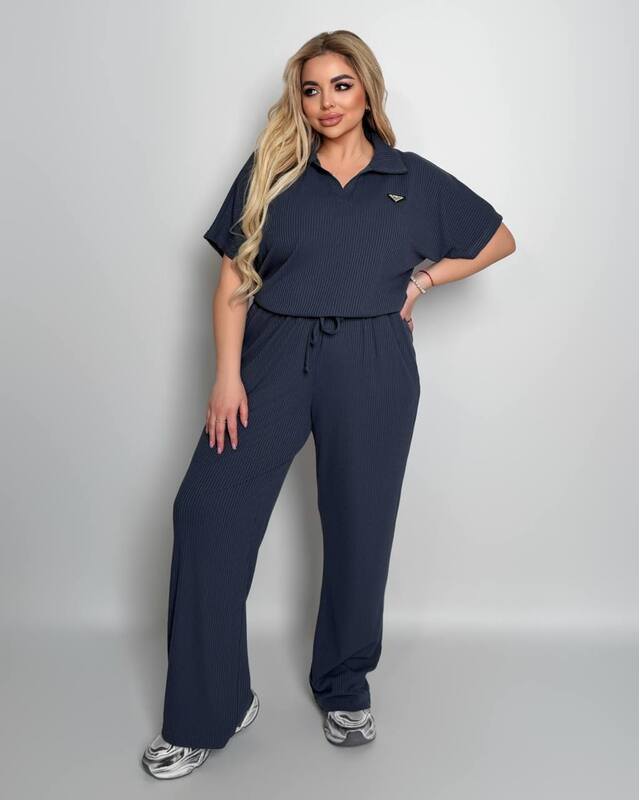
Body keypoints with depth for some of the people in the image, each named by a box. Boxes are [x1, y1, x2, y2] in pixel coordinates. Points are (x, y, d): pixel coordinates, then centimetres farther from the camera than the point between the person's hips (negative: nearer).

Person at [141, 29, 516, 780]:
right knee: (207, 509, -10)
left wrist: (422, 279, 5)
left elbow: (500, 239, 18)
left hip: (372, 367, 0)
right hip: (275, 354, 1)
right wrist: (227, 374, -8)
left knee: (358, 527, 6)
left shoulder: (414, 178, 10)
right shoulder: (270, 171, 9)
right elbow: (234, 278, 3)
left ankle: (345, 689, 29)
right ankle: (205, 713, 3)